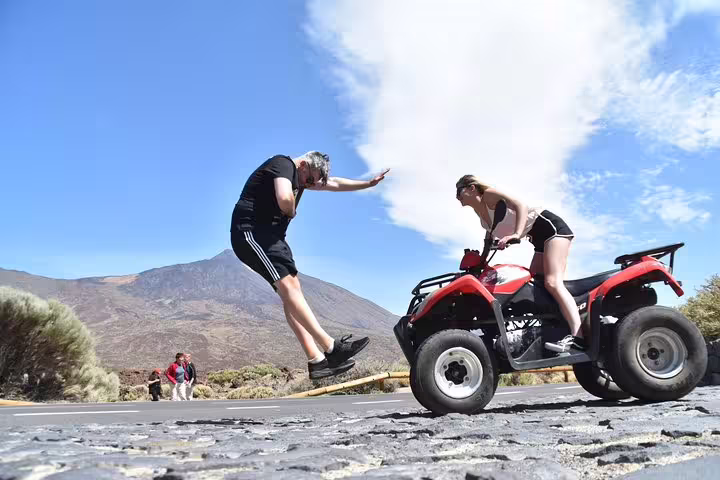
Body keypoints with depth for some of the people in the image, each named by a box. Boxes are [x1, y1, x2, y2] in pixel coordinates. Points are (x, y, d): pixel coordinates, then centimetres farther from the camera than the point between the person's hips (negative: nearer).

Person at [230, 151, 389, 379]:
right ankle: (332, 348, -26)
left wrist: (369, 183, 35)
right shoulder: (284, 164, -10)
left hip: (270, 235, 10)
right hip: (251, 231, -10)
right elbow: (284, 199, -28)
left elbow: (335, 184, 30)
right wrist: (291, 212, -6)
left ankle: (317, 360, -6)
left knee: (291, 291, -1)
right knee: (288, 285, -20)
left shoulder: (301, 177, 21)